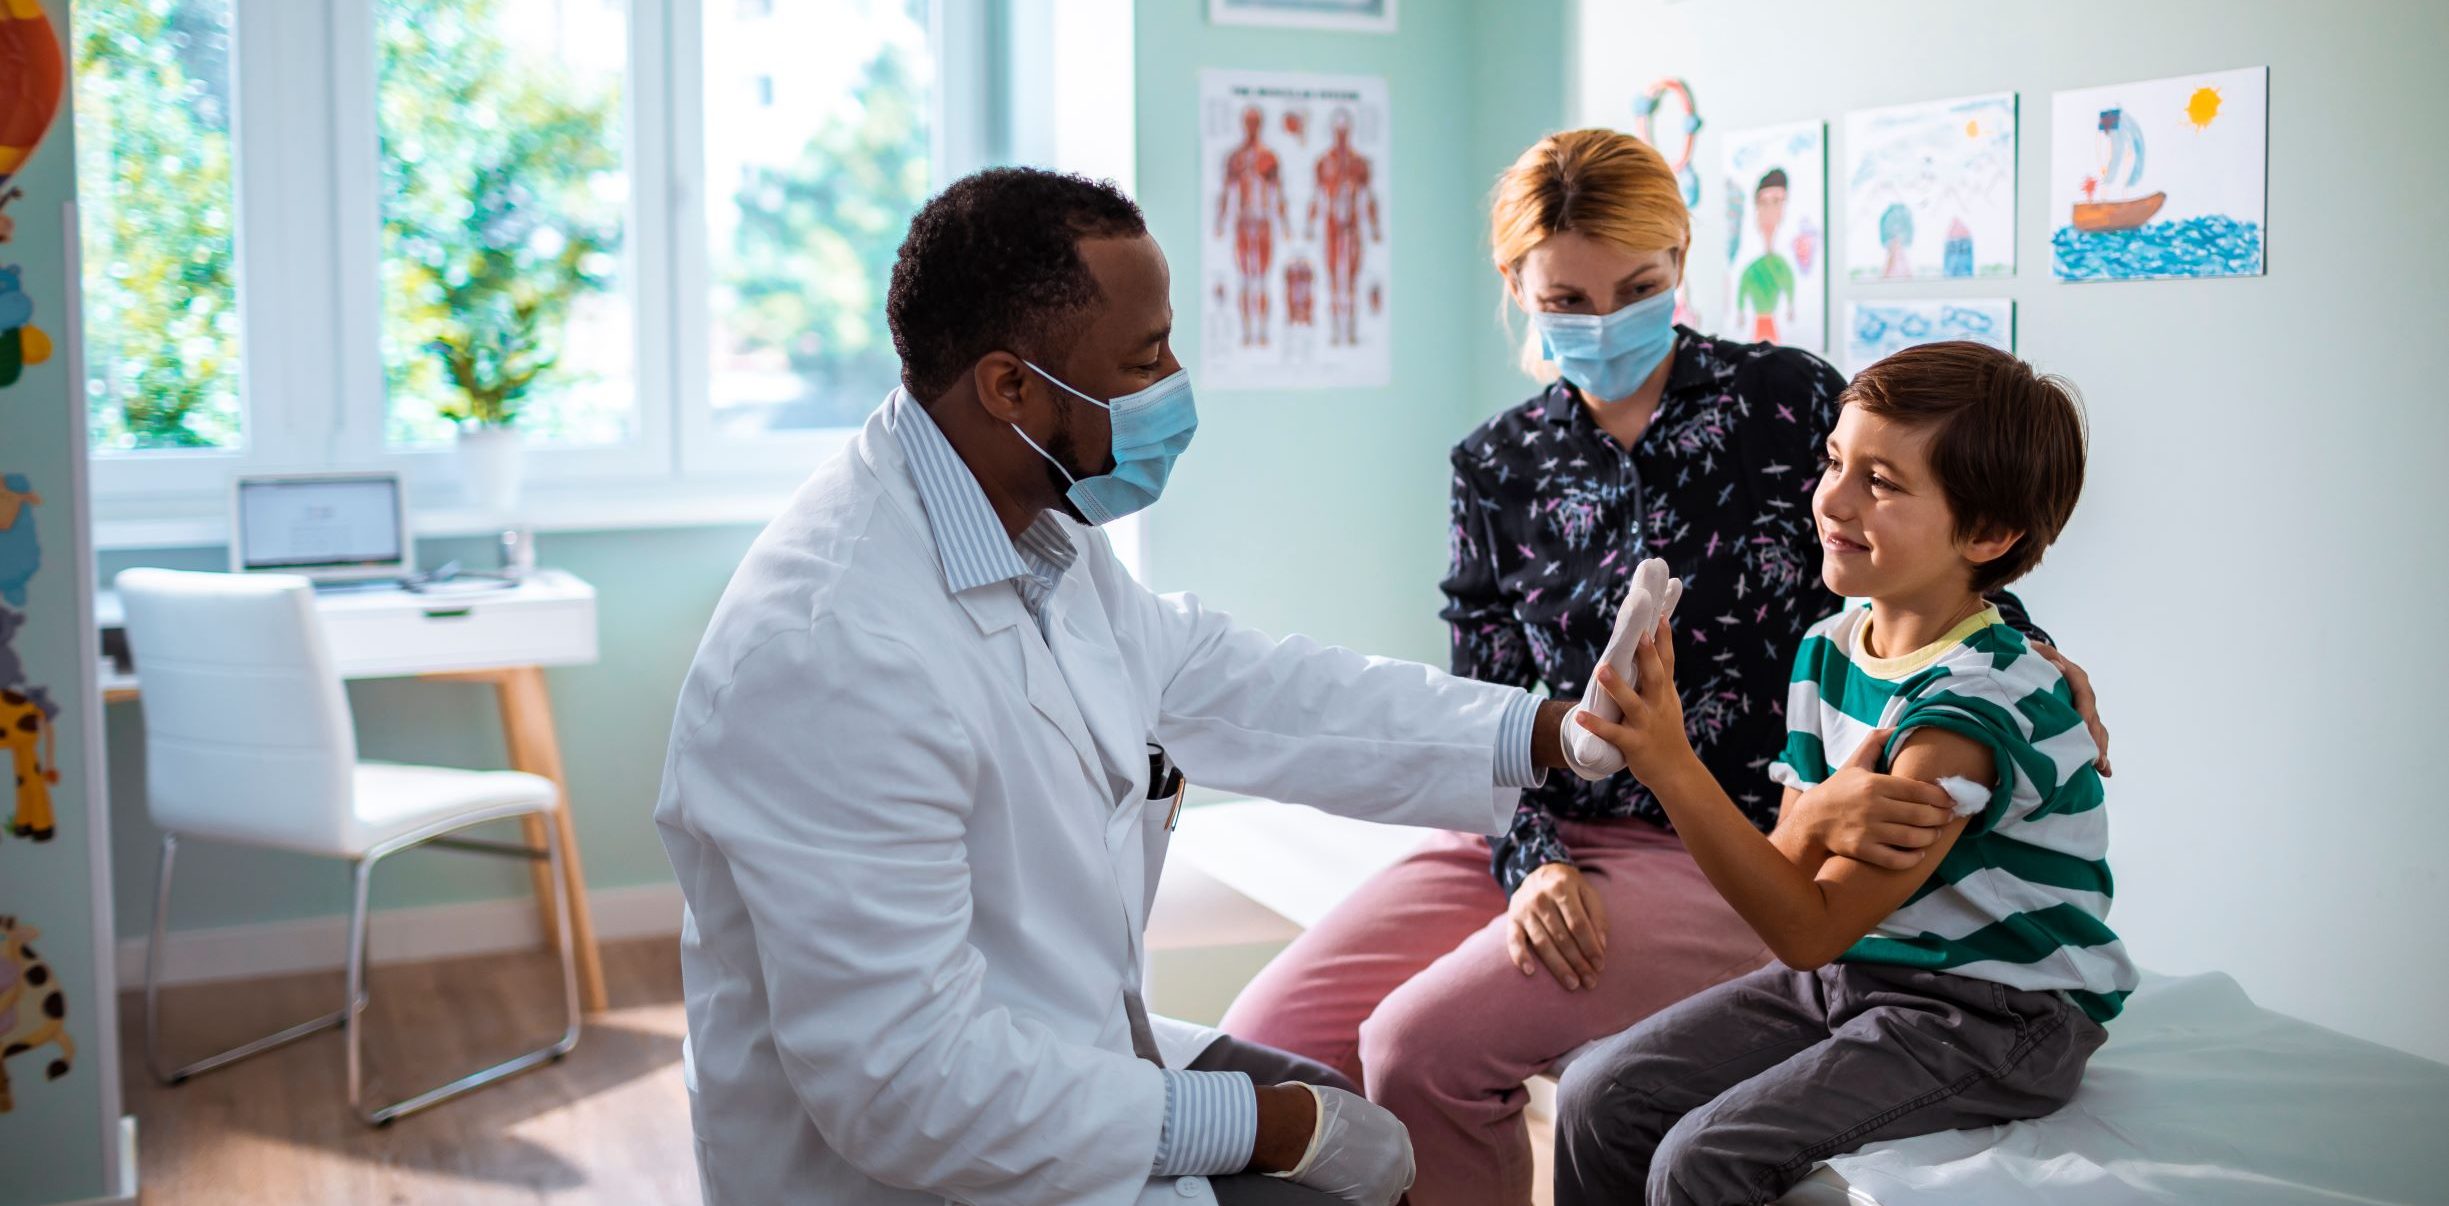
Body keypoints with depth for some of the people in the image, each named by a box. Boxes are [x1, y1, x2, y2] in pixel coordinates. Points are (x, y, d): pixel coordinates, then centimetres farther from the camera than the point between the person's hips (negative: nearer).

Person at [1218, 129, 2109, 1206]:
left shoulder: (1788, 400, -2)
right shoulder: (1497, 467, 7)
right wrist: (1535, 863, -14)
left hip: (1728, 856, -4)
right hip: (1538, 831, 5)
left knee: (1422, 1046, -25)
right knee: (1270, 1040, -12)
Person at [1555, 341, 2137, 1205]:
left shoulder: (1975, 707, -23)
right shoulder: (1828, 648, 2)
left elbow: (1810, 930, -25)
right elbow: (1789, 872, 3)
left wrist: (1673, 766, -31)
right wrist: (1839, 801, -19)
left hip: (1992, 1015, -7)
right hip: (1844, 974, 8)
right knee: (1598, 1101, -5)